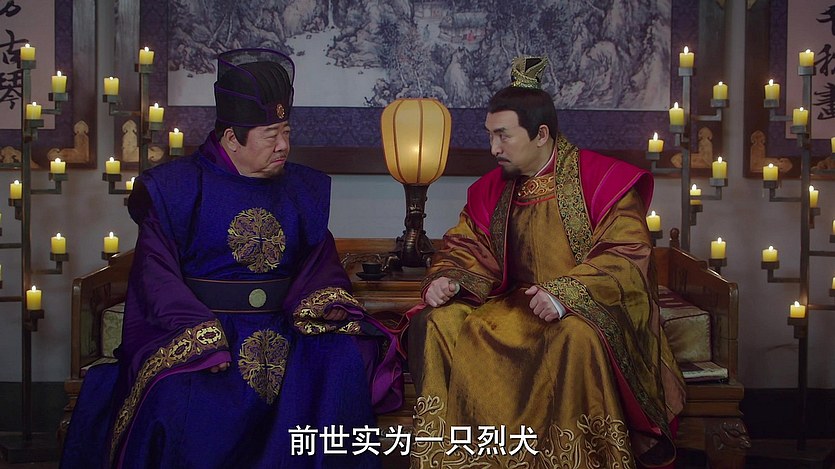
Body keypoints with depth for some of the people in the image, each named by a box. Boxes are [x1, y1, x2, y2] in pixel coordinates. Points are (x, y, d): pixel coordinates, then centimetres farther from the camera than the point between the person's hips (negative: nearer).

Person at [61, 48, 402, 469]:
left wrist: (325, 302, -15)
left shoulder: (303, 189, 14)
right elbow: (157, 272, -7)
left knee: (343, 358, -25)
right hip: (192, 326, -3)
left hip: (280, 325, 4)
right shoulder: (177, 186, 1)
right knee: (182, 396, -34)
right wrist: (202, 334, -23)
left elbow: (320, 260, 10)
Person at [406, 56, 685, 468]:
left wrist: (566, 293, -29)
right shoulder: (491, 190, 8)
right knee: (437, 324, -16)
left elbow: (625, 257, -15)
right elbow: (467, 248, 11)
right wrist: (448, 279, -13)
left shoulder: (603, 180, -8)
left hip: (590, 311, -5)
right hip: (515, 307, 5)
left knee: (578, 337, -40)